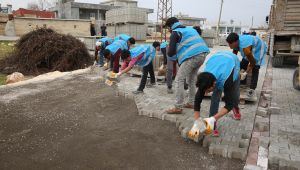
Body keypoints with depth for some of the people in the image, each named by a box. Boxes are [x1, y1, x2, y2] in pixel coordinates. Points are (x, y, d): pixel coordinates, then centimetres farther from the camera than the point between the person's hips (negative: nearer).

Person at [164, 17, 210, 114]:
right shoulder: (189, 29, 28)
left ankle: (178, 107, -3)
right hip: (202, 54, 8)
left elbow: (171, 52, -5)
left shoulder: (175, 33, 4)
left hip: (191, 56, -8)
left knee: (179, 80, -3)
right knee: (191, 79, 21)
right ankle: (191, 103, 28)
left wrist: (172, 57, 19)